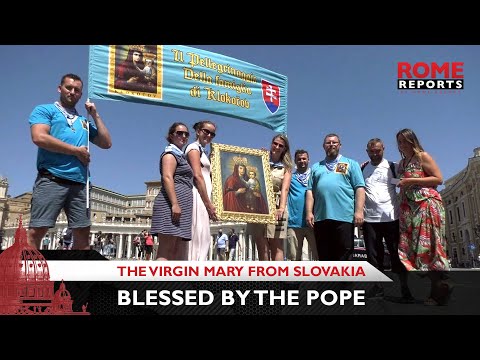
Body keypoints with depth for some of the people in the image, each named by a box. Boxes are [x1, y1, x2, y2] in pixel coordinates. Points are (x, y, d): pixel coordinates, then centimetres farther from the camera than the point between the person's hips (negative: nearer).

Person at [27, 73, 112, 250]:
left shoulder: (84, 121, 25)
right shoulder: (45, 110, 9)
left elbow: (106, 143, 17)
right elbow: (39, 137, -9)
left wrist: (95, 115, 15)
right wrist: (76, 150, -6)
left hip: (78, 184, 5)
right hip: (51, 180, -5)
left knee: (83, 232, 2)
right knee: (36, 230, -10)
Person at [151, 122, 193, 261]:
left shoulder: (180, 155, 30)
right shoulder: (171, 153, 2)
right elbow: (167, 178, -13)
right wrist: (175, 203, -23)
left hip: (180, 205, 10)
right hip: (172, 203, -10)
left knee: (179, 251, 4)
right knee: (166, 249, -16)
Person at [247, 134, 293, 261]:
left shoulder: (285, 167, 11)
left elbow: (285, 189, -3)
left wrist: (282, 207, -20)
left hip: (275, 208, -1)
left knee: (276, 247, -3)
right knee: (262, 248, 2)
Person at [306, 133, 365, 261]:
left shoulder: (351, 164, 11)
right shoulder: (316, 167, 20)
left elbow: (359, 188, 2)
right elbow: (310, 191, 12)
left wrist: (359, 211, -9)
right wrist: (309, 212, 1)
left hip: (344, 217, -3)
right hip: (320, 218, 3)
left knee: (343, 255, 0)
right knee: (324, 255, 9)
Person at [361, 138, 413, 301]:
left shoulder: (393, 167, 7)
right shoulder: (362, 169, 11)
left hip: (391, 217, -2)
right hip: (369, 218, 2)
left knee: (396, 254, 1)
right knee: (373, 254, 5)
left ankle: (405, 289, 7)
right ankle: (378, 287, 15)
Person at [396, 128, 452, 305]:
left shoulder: (423, 156, 4)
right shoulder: (401, 164, 22)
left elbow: (439, 179, -6)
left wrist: (412, 181, -11)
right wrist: (401, 184, 9)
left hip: (427, 204, -6)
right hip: (408, 207, 7)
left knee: (429, 246, -13)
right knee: (410, 246, -3)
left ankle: (440, 292, -8)